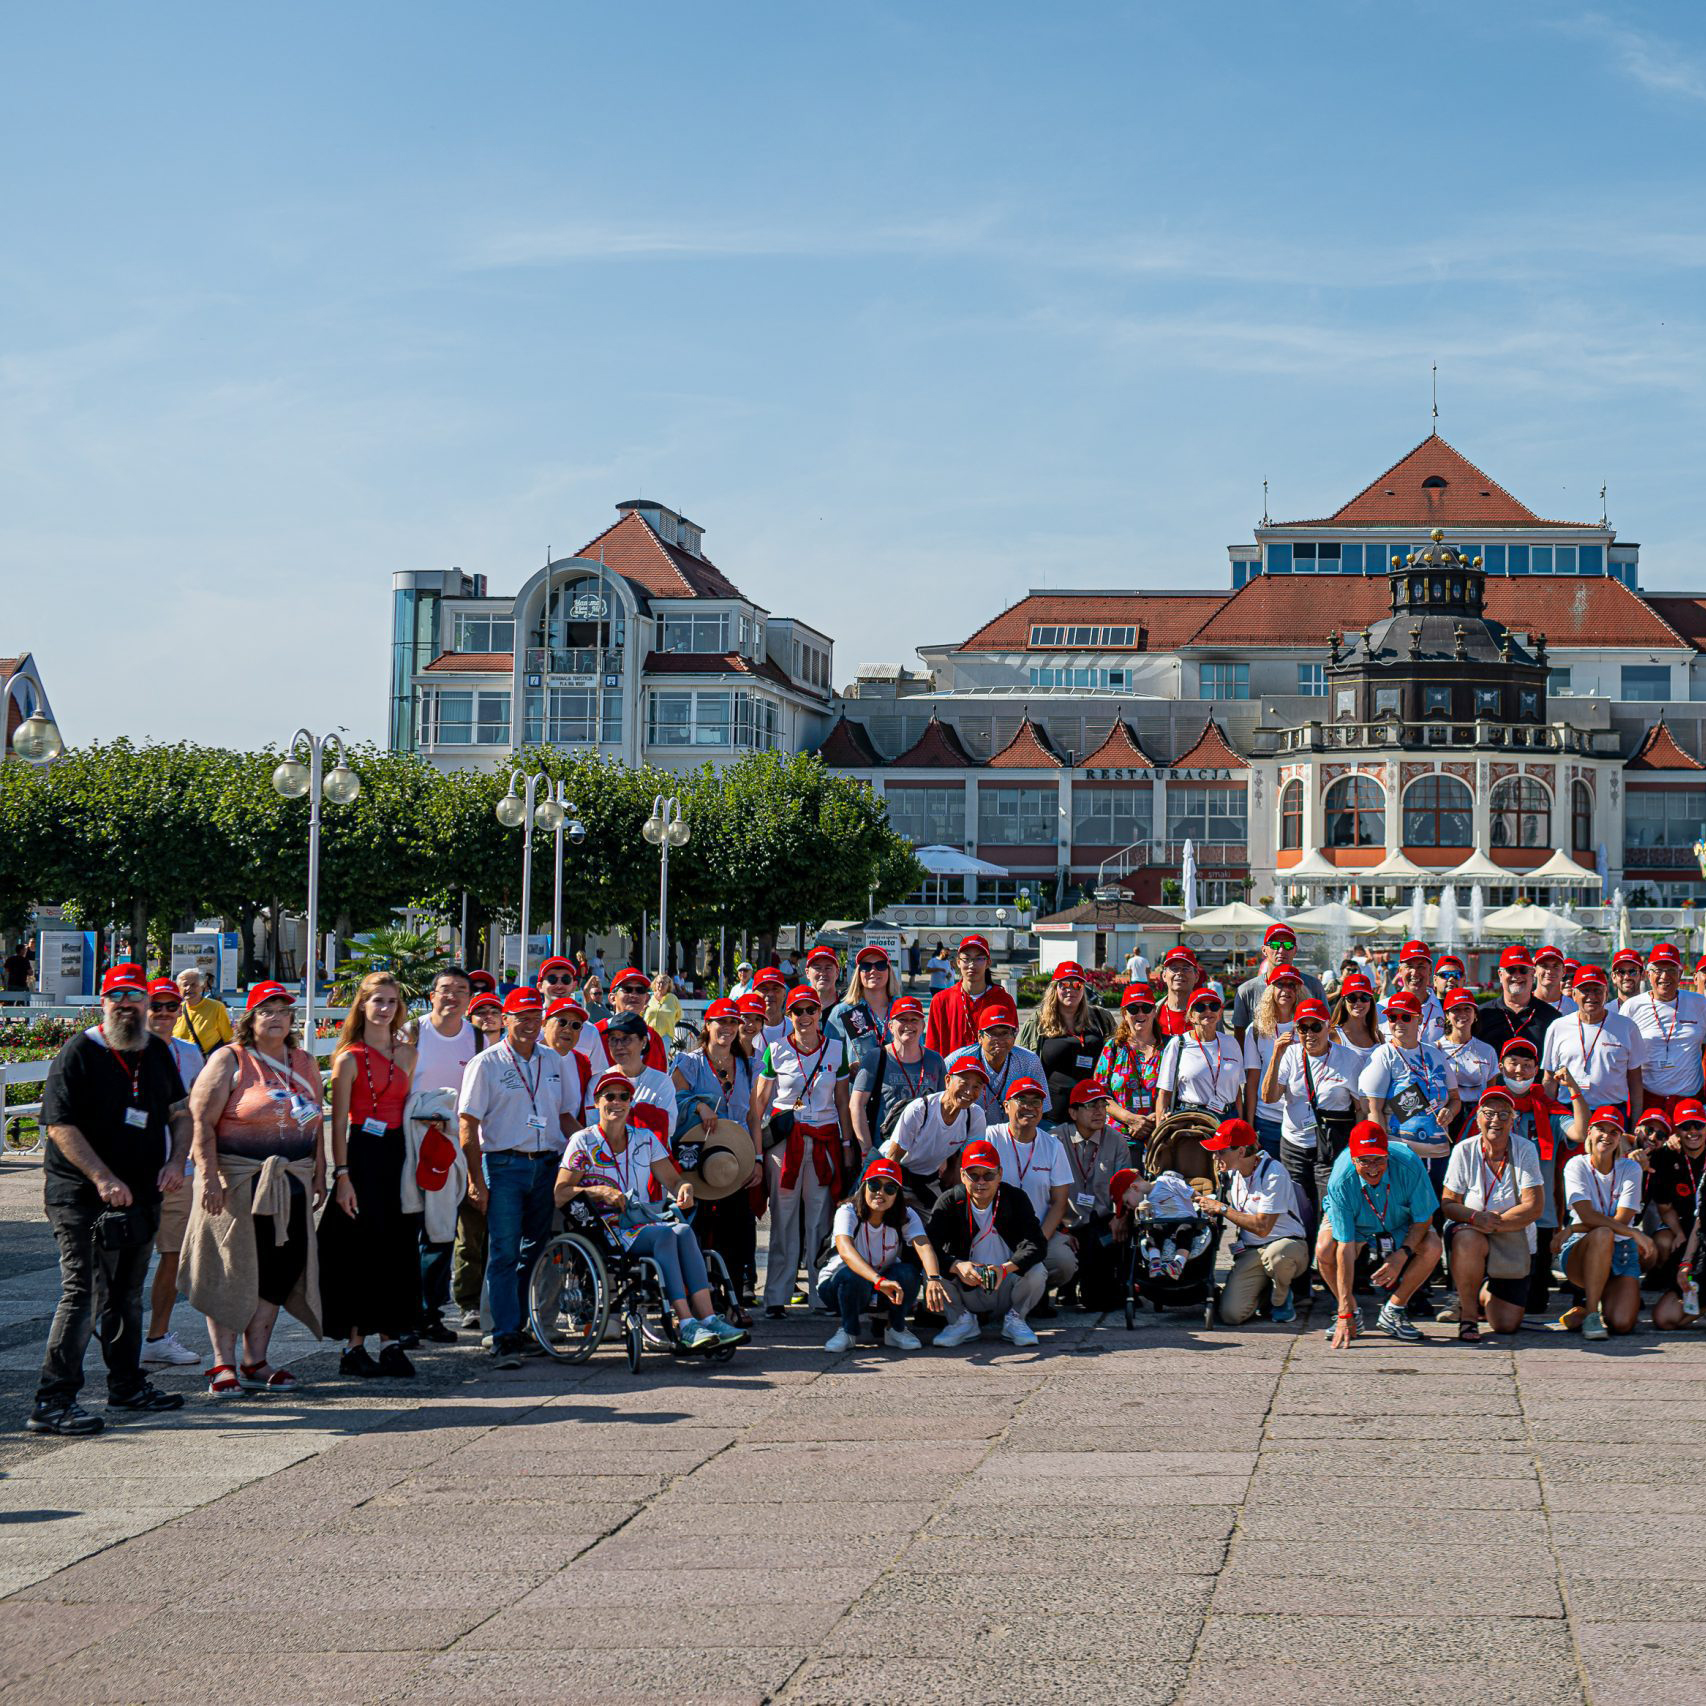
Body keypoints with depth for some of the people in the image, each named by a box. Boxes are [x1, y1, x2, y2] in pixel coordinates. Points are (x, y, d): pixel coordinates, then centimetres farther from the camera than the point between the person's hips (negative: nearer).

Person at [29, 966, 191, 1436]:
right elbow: (59, 1125, -16)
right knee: (81, 1294, -12)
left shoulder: (157, 1053, 11)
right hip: (82, 1198, -7)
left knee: (126, 1295, 18)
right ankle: (52, 1402, -11)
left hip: (141, 1195, 7)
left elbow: (179, 1114, 19)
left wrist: (175, 1162, 0)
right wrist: (103, 1179, -24)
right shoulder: (79, 1053, -10)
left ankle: (127, 1384, 31)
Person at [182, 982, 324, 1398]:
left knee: (279, 1269, 5)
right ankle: (224, 1365, 3)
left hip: (290, 1184, 6)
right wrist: (209, 1176, -18)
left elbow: (316, 1124, 19)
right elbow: (201, 1121, -10)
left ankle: (255, 1363, 14)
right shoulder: (229, 1060, -5)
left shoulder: (304, 1063, 14)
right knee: (231, 1270, -3)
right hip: (236, 1183, -6)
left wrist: (318, 1176, 14)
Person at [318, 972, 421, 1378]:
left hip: (398, 1155, 5)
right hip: (362, 1155, -5)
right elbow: (339, 1120, -7)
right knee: (361, 1250, -4)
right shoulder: (350, 1058, -3)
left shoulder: (407, 1053, 12)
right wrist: (342, 1175, -14)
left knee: (398, 1250, 3)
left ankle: (391, 1342, 6)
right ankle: (355, 1346, 2)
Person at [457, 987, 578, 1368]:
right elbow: (468, 1123, -5)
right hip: (504, 1166, -5)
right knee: (504, 1254, -10)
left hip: (548, 1165, 5)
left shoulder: (552, 1061, 13)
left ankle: (516, 1327, 19)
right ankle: (504, 1339, -12)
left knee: (534, 1251, 9)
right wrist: (477, 1179, -11)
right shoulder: (486, 1064, -2)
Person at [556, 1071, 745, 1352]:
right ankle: (686, 1323, -43)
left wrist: (685, 1188, -12)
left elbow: (673, 1181, 13)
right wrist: (600, 1191, -18)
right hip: (606, 1230, -4)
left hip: (645, 1221, 4)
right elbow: (559, 1195, -4)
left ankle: (707, 1317, -41)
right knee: (665, 1235, -33)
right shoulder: (583, 1142, 4)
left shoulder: (646, 1139, 17)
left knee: (683, 1231, -30)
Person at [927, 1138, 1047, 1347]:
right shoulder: (949, 1201, -7)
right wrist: (957, 1266, -39)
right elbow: (927, 1247, -19)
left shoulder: (1016, 1199, -7)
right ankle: (963, 1321, 0)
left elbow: (1035, 1244, -20)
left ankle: (1014, 1318, 1)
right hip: (965, 1291, 0)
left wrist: (1005, 1268, -38)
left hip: (1006, 1288, 0)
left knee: (1037, 1272, -29)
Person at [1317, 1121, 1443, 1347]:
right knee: (1324, 1250, -30)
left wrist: (1402, 1254, -34)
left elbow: (1424, 1218, -18)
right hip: (1354, 1223, -1)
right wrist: (1345, 1314, -37)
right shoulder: (1341, 1182, -36)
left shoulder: (1408, 1166, -34)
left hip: (1400, 1222, 1)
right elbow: (1345, 1247, -36)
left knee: (1432, 1247, -27)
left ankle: (1393, 1311, -5)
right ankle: (1352, 1314, -3)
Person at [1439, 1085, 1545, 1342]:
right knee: (1468, 1240, -40)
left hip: (1515, 1243, 1)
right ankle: (1467, 1314, -17)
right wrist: (1475, 1217, -28)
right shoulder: (1464, 1151, -7)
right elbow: (1447, 1203, -8)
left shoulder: (1525, 1150, -8)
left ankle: (1484, 1292, 33)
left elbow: (1534, 1207, -13)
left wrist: (1493, 1222, -22)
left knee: (1506, 1325, -5)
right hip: (1469, 1229, -1)